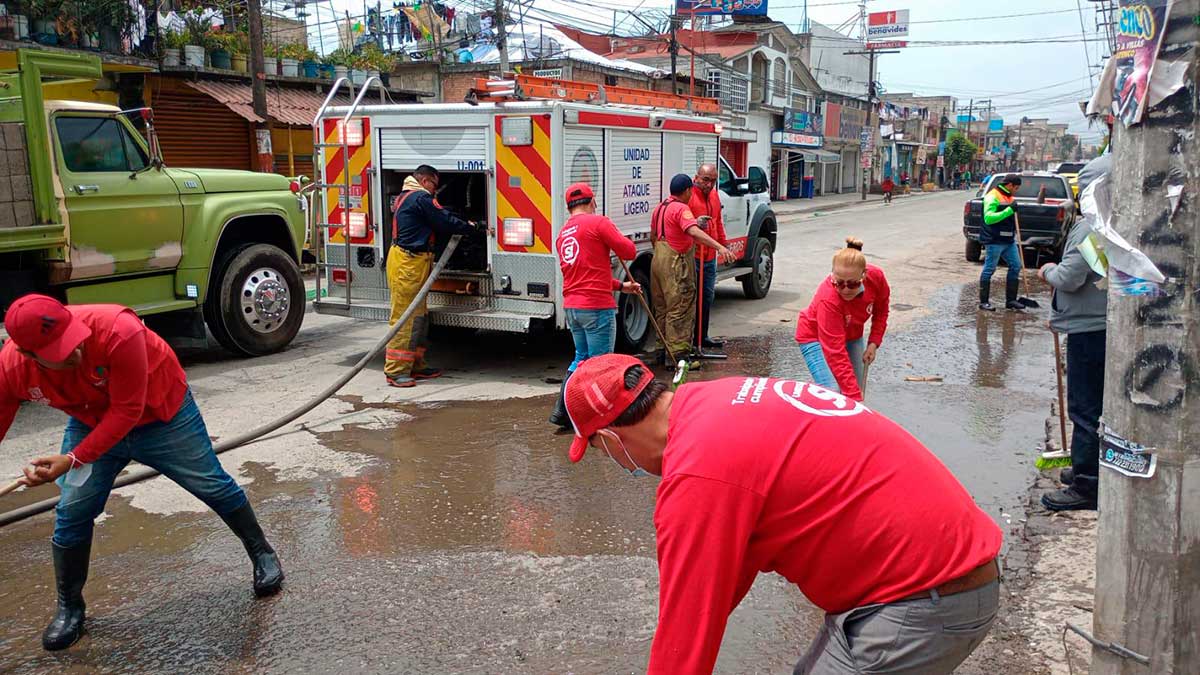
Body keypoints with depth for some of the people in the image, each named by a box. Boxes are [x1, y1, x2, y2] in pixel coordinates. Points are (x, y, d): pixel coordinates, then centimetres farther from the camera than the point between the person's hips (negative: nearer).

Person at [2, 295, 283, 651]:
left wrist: (73, 460, -37)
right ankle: (69, 607, 20)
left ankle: (262, 553, 27)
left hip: (163, 414, -3)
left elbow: (127, 412, -33)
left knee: (213, 485, 5)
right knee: (72, 513, -2)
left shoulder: (119, 330, -41)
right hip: (91, 425, 4)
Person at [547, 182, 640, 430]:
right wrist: (612, 238, 10)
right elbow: (629, 251, -8)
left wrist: (621, 285, 26)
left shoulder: (563, 233, 17)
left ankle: (562, 411, 21)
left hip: (572, 307, 8)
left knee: (581, 358, 22)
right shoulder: (597, 222, -8)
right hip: (597, 307, -8)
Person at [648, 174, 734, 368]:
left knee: (662, 307, 16)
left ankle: (664, 349, 24)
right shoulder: (681, 209, -15)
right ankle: (677, 354, -8)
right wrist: (720, 247, -40)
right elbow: (694, 231, -32)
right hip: (676, 263, -10)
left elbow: (653, 236, 24)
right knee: (680, 308, -7)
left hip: (658, 260, 10)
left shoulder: (660, 208, 14)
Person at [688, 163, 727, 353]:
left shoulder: (714, 195, 14)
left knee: (708, 297, 15)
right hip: (691, 257, -9)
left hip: (710, 257, 9)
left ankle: (702, 337, 26)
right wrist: (695, 223, -36)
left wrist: (724, 243, 26)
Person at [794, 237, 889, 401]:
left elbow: (881, 309, 0)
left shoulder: (876, 277, -26)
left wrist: (873, 343, -8)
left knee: (858, 390, 2)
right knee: (832, 393, -21)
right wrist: (854, 396, -44)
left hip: (852, 335, 5)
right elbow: (836, 354, -41)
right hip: (815, 337, -5)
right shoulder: (827, 299, -41)